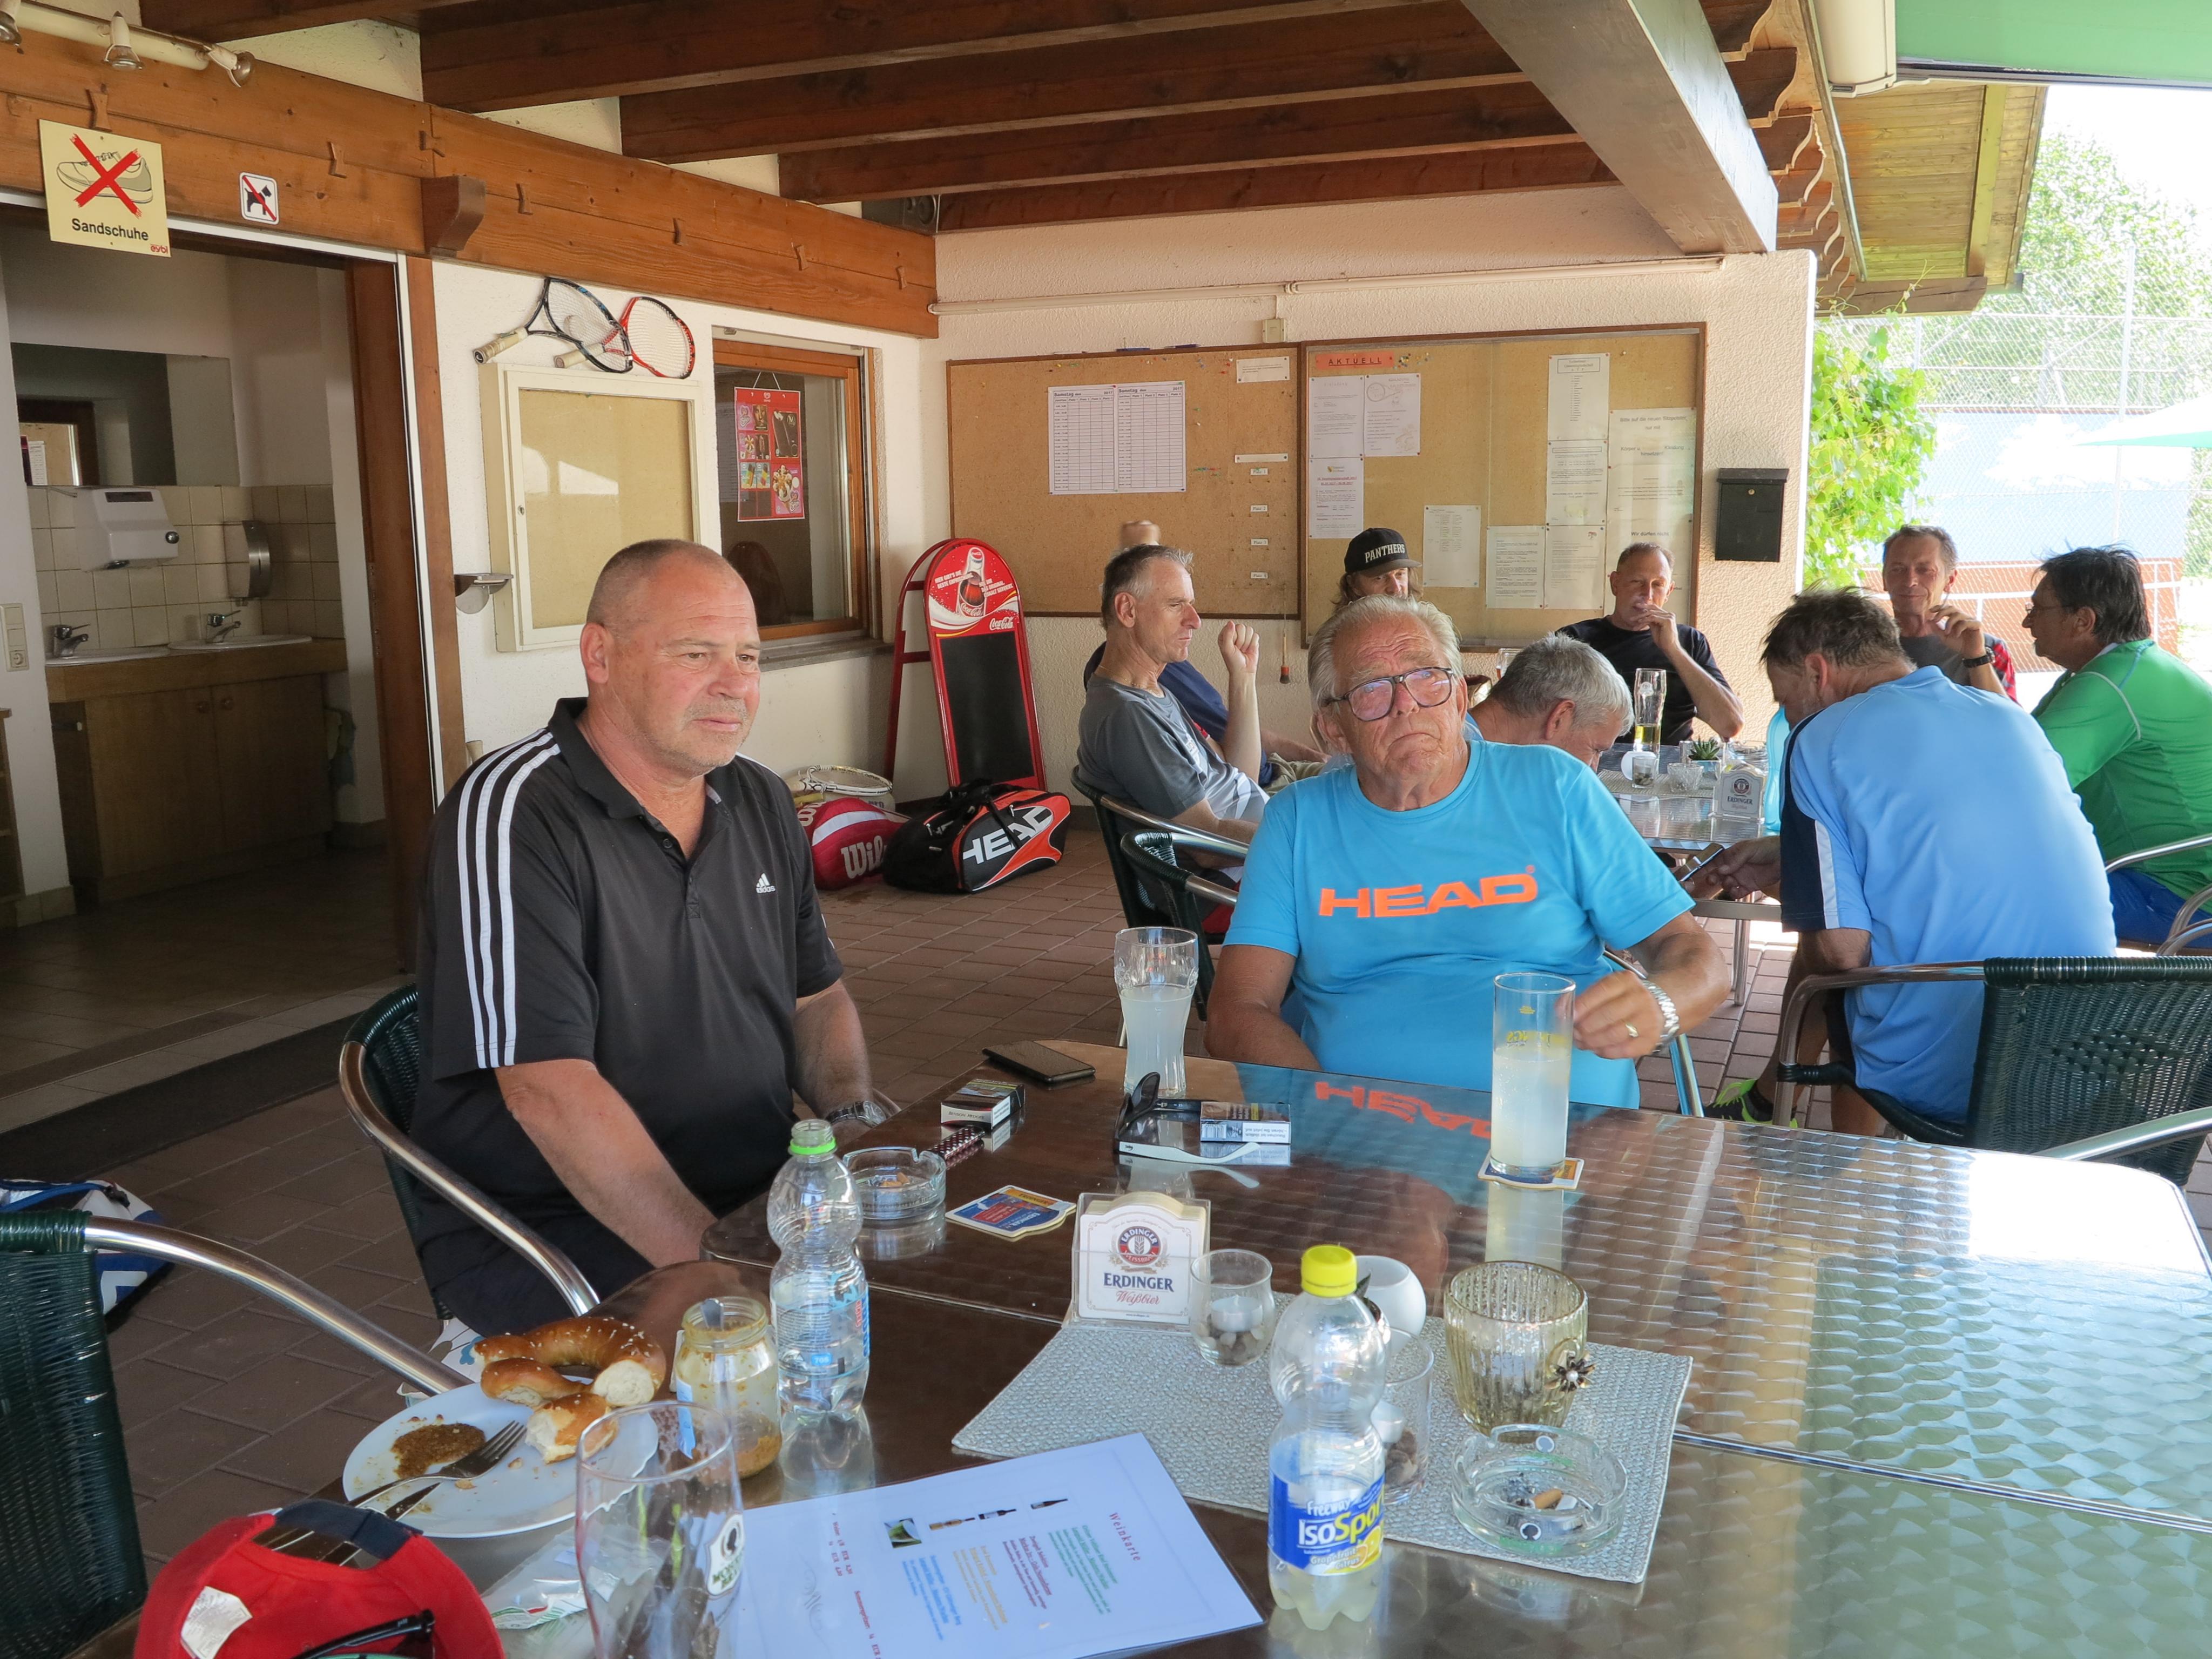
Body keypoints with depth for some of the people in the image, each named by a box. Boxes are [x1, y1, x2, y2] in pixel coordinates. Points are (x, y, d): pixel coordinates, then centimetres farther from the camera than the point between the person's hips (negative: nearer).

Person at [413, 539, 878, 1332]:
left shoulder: (761, 803, 9)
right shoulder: (510, 816, -15)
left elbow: (817, 996, 19)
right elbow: (549, 1089, -22)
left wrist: (853, 1120, -2)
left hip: (759, 1195, 8)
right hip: (547, 1234, -7)